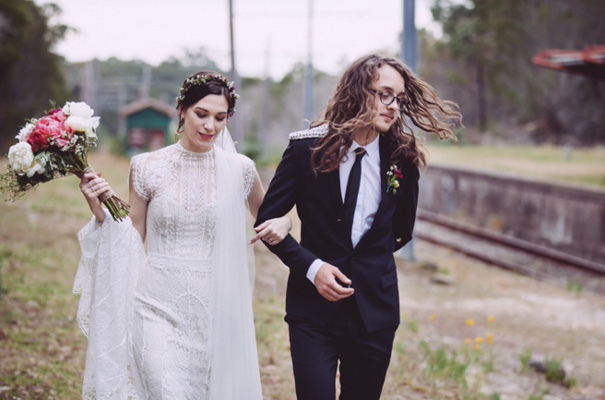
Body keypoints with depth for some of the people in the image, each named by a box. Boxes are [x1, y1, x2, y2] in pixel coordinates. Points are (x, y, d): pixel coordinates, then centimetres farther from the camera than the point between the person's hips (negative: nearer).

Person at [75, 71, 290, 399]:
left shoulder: (239, 169, 2)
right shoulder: (147, 167, 0)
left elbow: (268, 217, 18)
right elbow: (134, 237, 7)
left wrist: (283, 223, -4)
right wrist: (100, 212, -9)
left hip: (215, 309, 1)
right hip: (159, 307, -1)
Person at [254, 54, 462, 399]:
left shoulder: (402, 157, -1)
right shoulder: (308, 148, -7)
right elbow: (267, 219, -2)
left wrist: (369, 262, 9)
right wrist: (311, 266, -12)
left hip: (375, 307, 3)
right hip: (315, 306, -2)